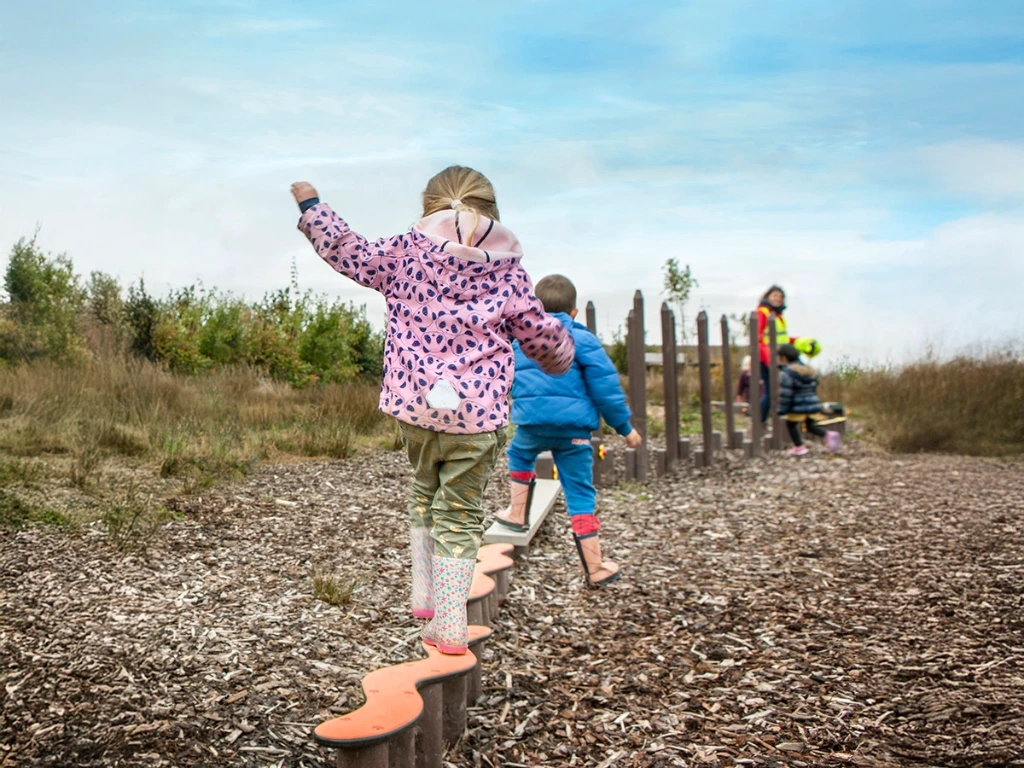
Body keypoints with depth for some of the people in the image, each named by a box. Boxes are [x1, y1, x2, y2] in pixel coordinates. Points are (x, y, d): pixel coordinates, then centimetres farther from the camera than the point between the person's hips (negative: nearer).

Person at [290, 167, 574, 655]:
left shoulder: (406, 253, 3)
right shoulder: (509, 274, 4)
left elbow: (348, 252, 13)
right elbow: (543, 338, 11)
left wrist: (311, 206, 29)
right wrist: (562, 354, 35)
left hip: (415, 406, 1)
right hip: (477, 415, -1)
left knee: (425, 489, 26)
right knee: (460, 513, 9)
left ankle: (425, 595, 27)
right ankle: (449, 625, 9)